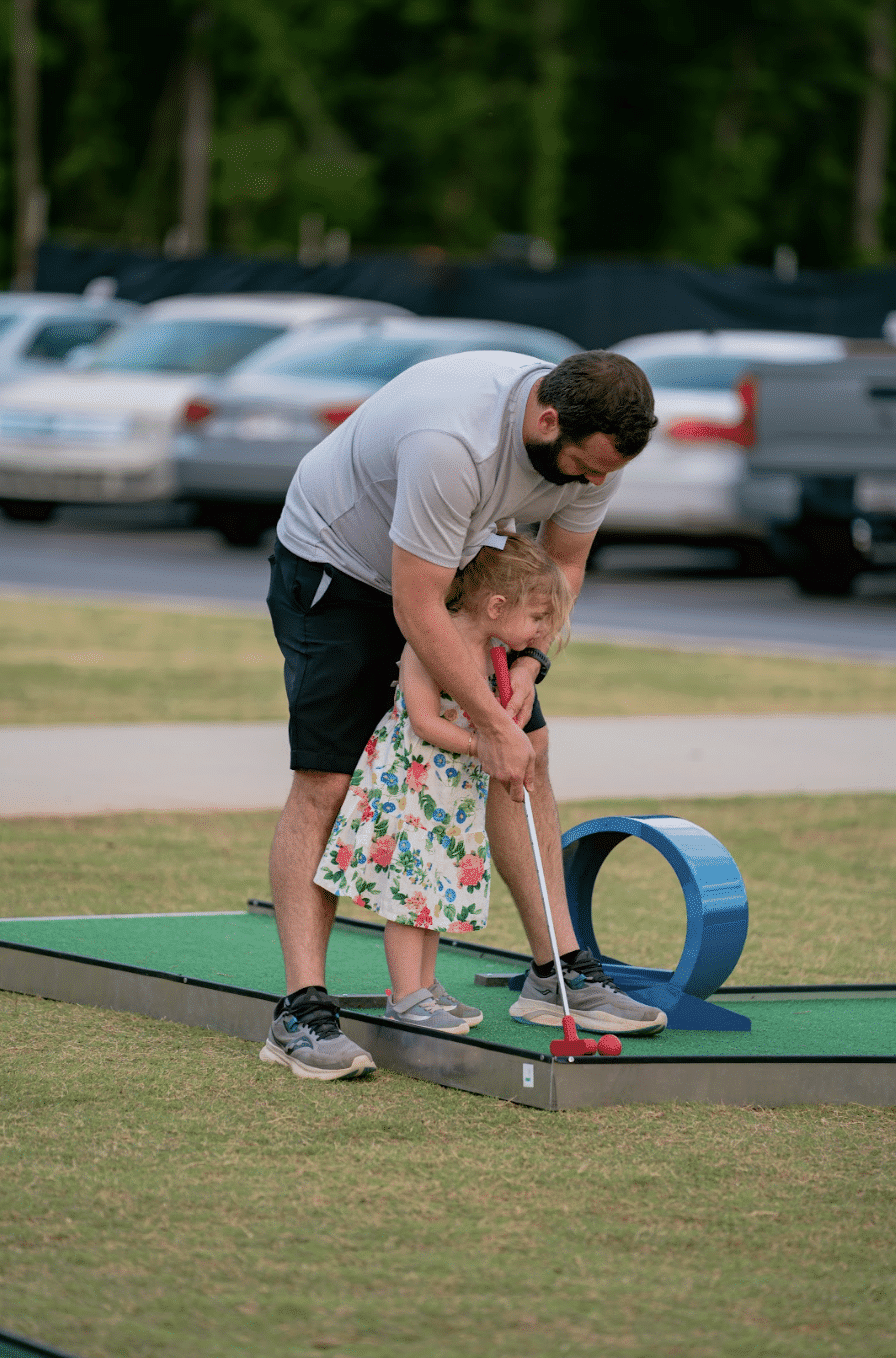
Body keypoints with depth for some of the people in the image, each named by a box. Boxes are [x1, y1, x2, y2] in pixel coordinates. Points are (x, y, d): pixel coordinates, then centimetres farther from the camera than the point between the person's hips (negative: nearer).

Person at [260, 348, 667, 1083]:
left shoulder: (594, 442, -18)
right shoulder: (453, 441, -42)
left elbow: (563, 565, 1)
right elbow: (416, 610, -33)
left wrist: (530, 660, -14)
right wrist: (492, 723, -28)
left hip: (451, 565, 7)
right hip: (335, 561, -7)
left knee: (529, 751, 2)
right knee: (325, 781, -15)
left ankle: (559, 973, 8)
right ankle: (303, 1011, -18)